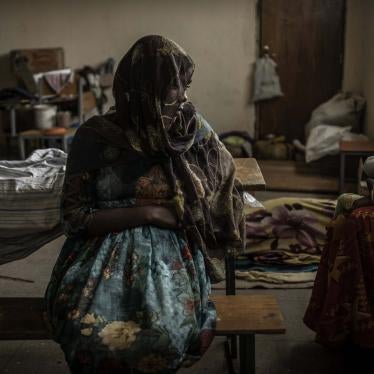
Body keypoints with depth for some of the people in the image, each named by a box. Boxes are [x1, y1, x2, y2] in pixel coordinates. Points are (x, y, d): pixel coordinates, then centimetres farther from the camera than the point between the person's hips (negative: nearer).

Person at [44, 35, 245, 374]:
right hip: (104, 248, -1)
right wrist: (148, 213, -14)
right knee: (90, 332, -31)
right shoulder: (94, 136, -4)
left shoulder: (193, 128, 2)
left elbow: (223, 178, 18)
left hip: (170, 249, 1)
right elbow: (74, 217, -6)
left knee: (166, 332, -31)